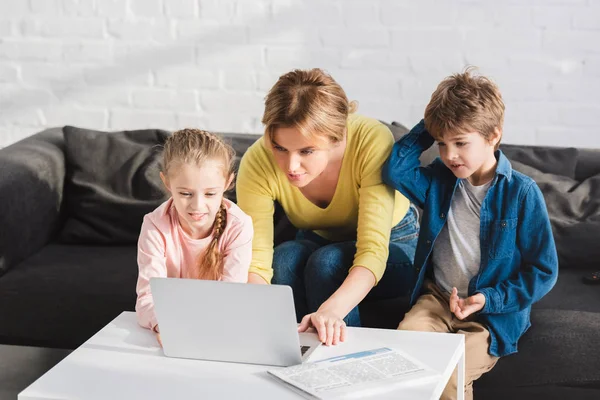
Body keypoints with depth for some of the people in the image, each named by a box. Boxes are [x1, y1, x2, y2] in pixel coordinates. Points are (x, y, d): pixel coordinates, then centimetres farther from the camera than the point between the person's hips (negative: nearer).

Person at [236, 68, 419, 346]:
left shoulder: (373, 141, -35)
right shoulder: (258, 162, -27)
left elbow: (373, 252, -39)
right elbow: (255, 263, -29)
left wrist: (331, 310, -57)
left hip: (391, 245, -2)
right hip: (318, 242, 2)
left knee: (327, 261, -32)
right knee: (286, 257, -31)